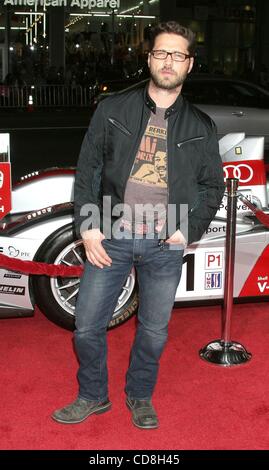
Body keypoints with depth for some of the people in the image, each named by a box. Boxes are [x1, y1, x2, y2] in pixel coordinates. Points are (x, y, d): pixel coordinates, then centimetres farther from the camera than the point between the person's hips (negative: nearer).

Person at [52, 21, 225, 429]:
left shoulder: (201, 128, 5)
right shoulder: (113, 110, 2)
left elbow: (213, 185, 11)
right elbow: (87, 170, 3)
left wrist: (188, 231, -2)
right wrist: (88, 227, -5)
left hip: (166, 245, 1)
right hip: (111, 237, 0)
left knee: (154, 332, 11)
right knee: (88, 327, 5)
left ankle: (140, 396, 36)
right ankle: (92, 396, 30)